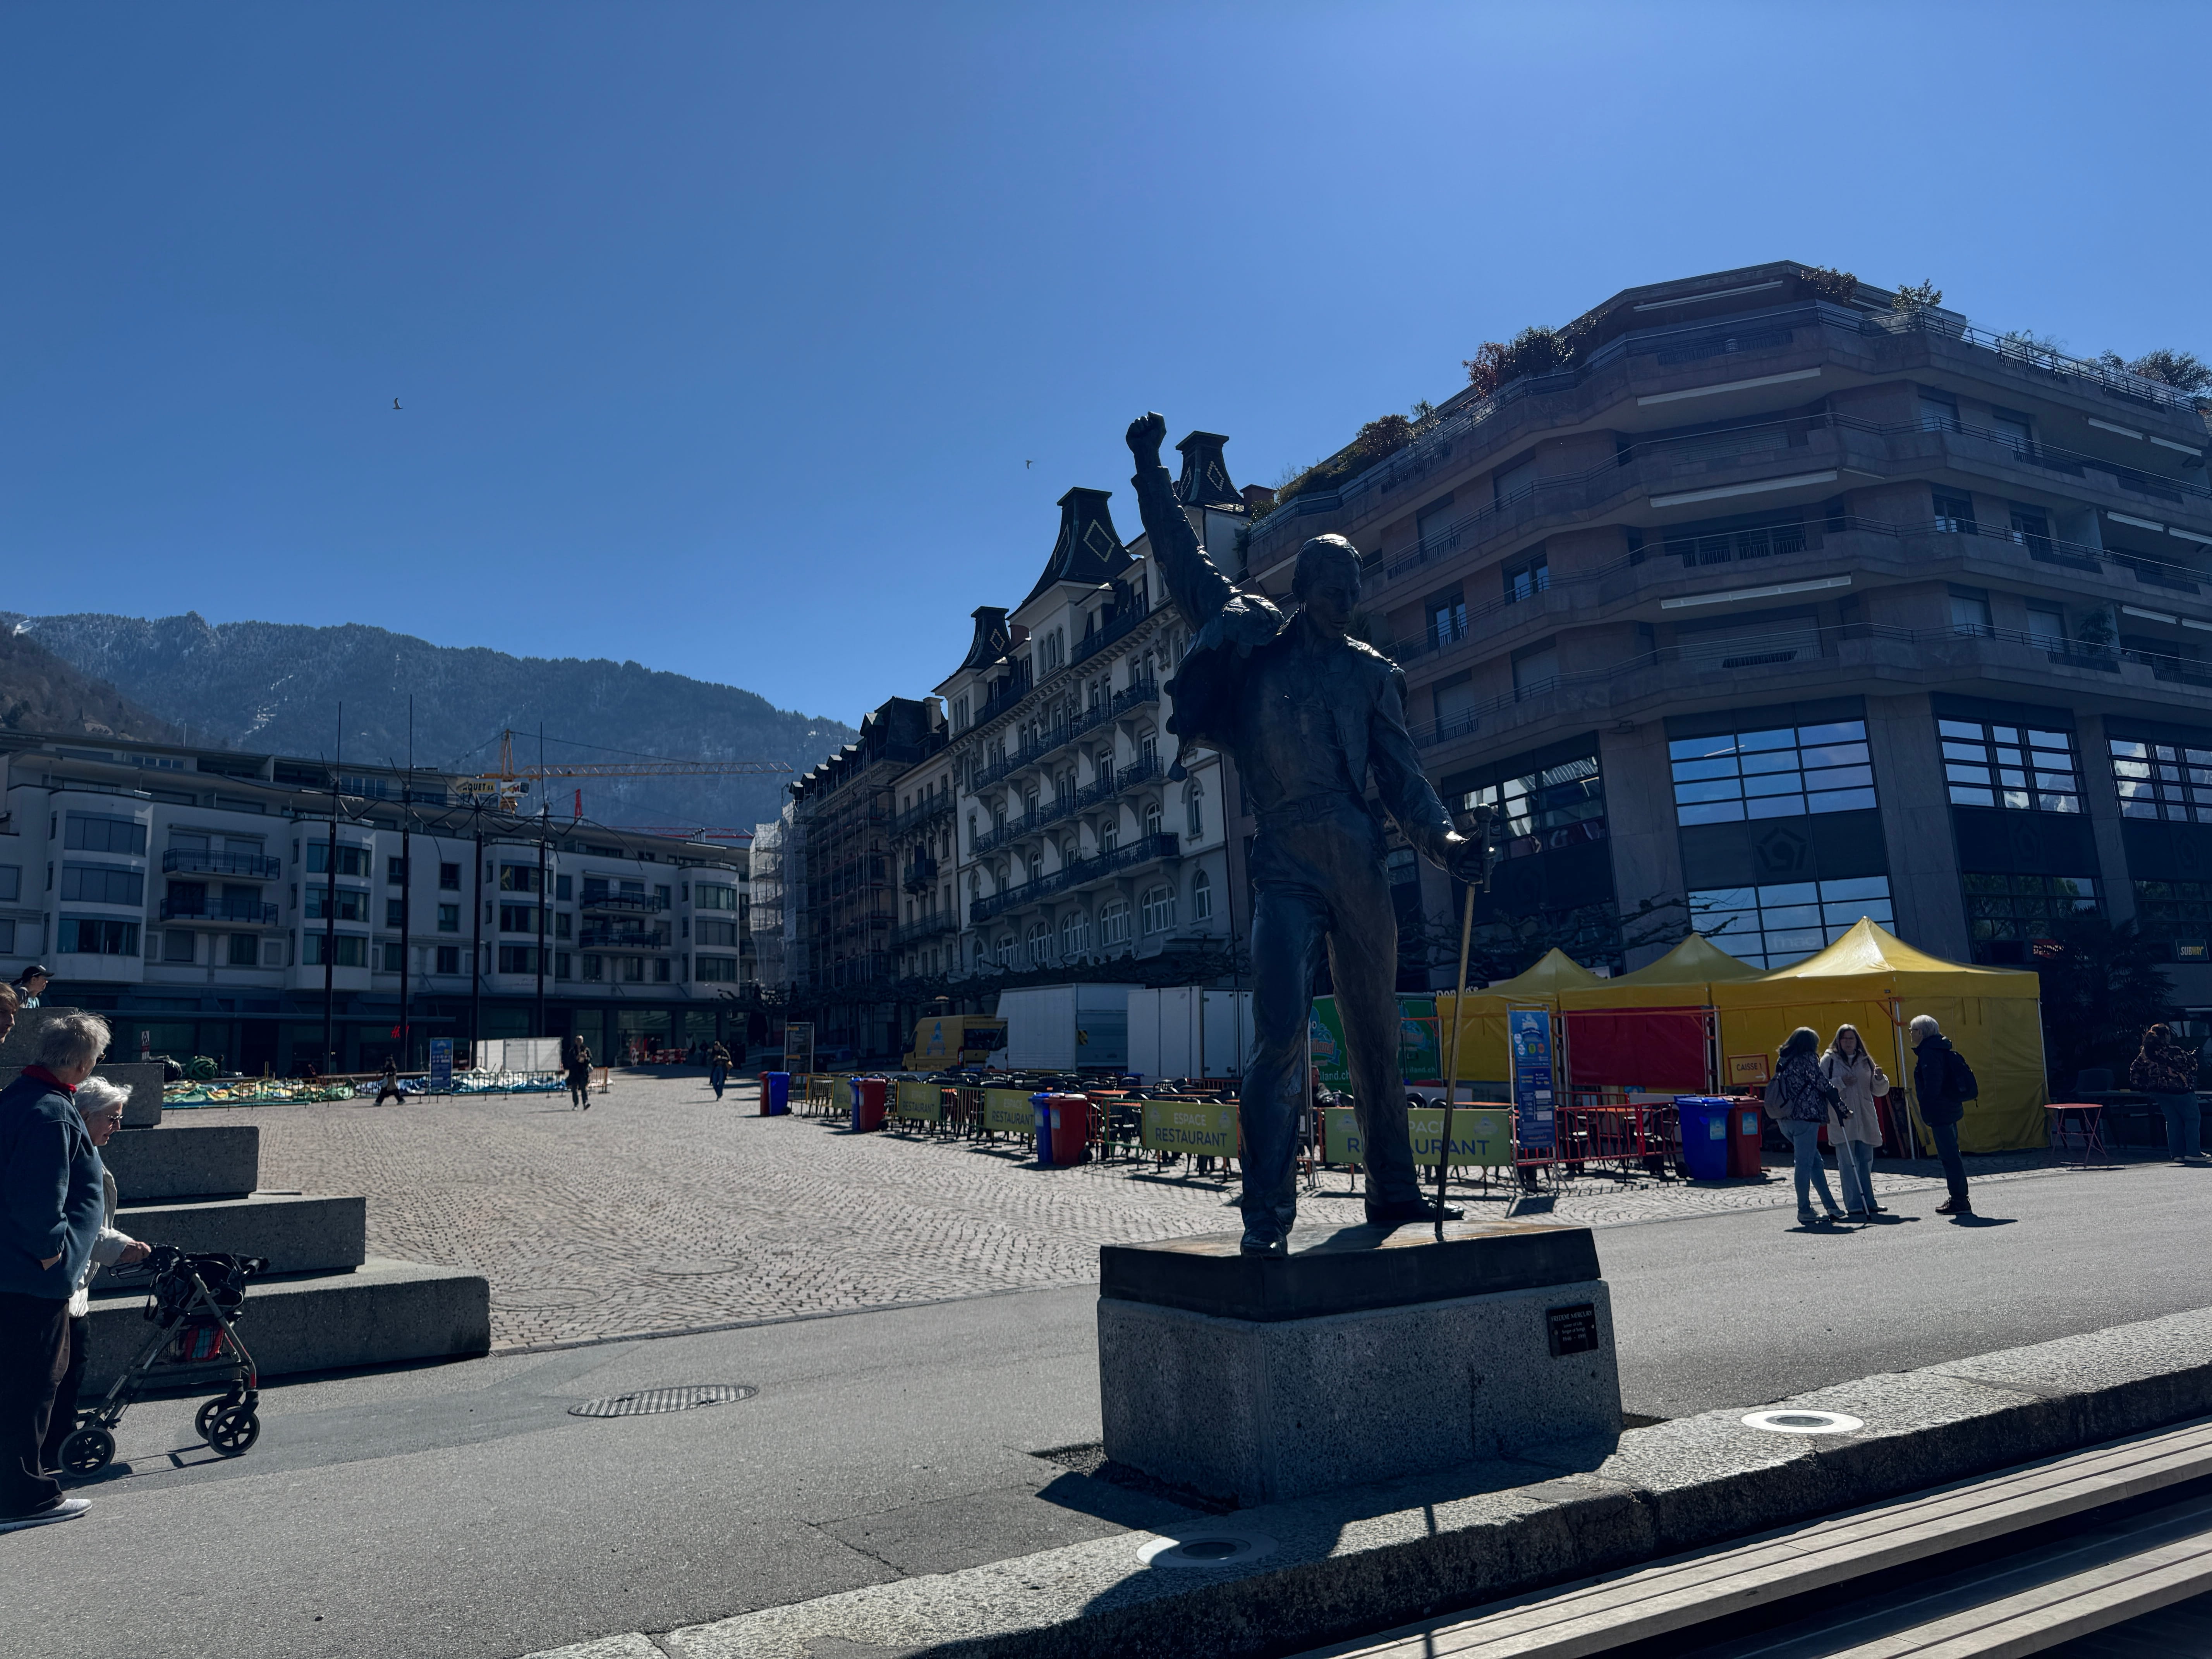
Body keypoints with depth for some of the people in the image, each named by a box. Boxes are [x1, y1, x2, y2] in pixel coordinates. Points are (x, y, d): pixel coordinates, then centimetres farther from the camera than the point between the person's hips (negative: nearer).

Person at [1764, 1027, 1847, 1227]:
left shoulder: (1783, 1060, 17)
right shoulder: (1808, 1058, -5)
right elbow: (1822, 1084, -7)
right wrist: (1843, 1108, -1)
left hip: (1785, 1119, 8)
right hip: (1805, 1116, -8)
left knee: (1815, 1162, 14)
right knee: (1805, 1163, -4)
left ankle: (1831, 1206, 16)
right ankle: (1804, 1211, -2)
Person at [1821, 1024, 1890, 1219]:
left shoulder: (1865, 1061, 14)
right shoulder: (1829, 1060, 1)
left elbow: (1880, 1091, 13)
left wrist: (1879, 1079, -6)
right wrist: (1841, 1083, -16)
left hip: (1865, 1119, 5)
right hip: (1841, 1120, -5)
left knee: (1866, 1162, 10)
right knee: (1847, 1164, -6)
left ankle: (1868, 1202, 19)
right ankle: (1853, 1205, -5)